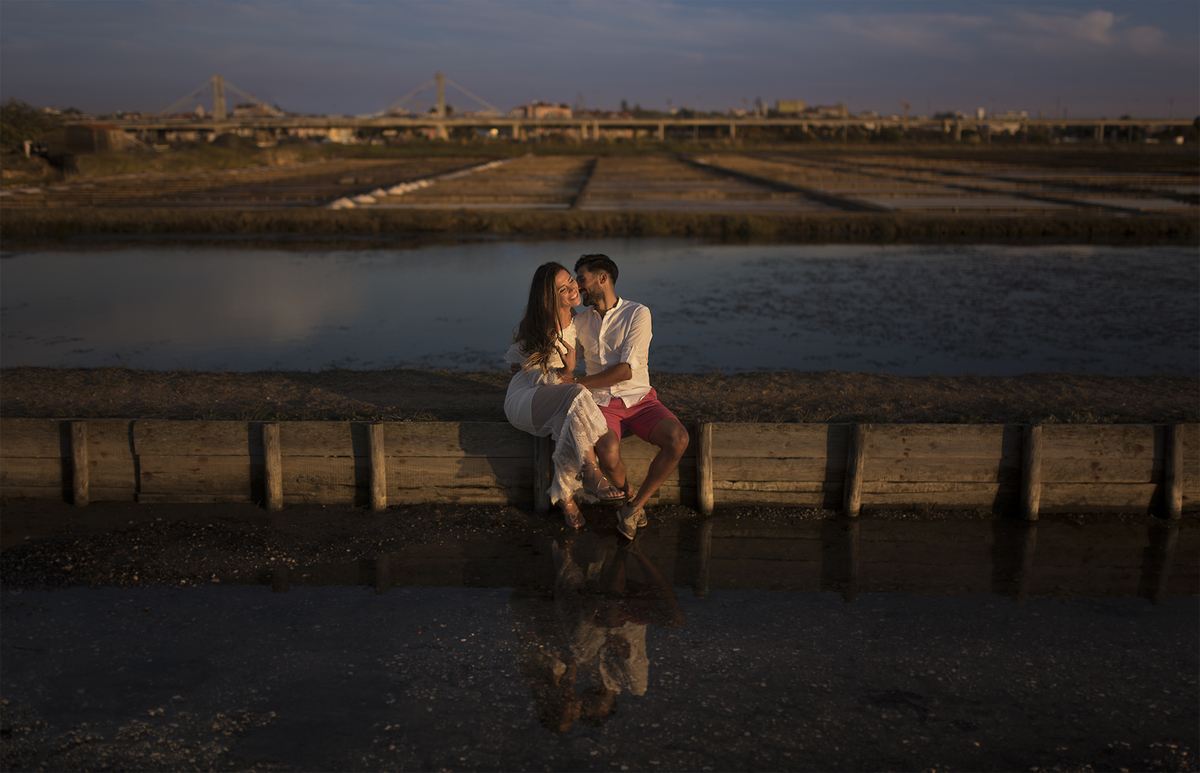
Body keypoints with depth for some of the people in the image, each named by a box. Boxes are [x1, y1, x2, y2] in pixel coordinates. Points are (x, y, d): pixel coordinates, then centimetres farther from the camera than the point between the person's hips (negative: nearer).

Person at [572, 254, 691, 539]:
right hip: (602, 404, 1)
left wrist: (578, 383, -14)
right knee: (607, 454, -33)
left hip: (640, 398, -1)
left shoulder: (638, 313, -3)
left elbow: (626, 370, -12)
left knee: (678, 439, -31)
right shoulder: (580, 322, 11)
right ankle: (629, 495, 0)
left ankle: (634, 507, -14)